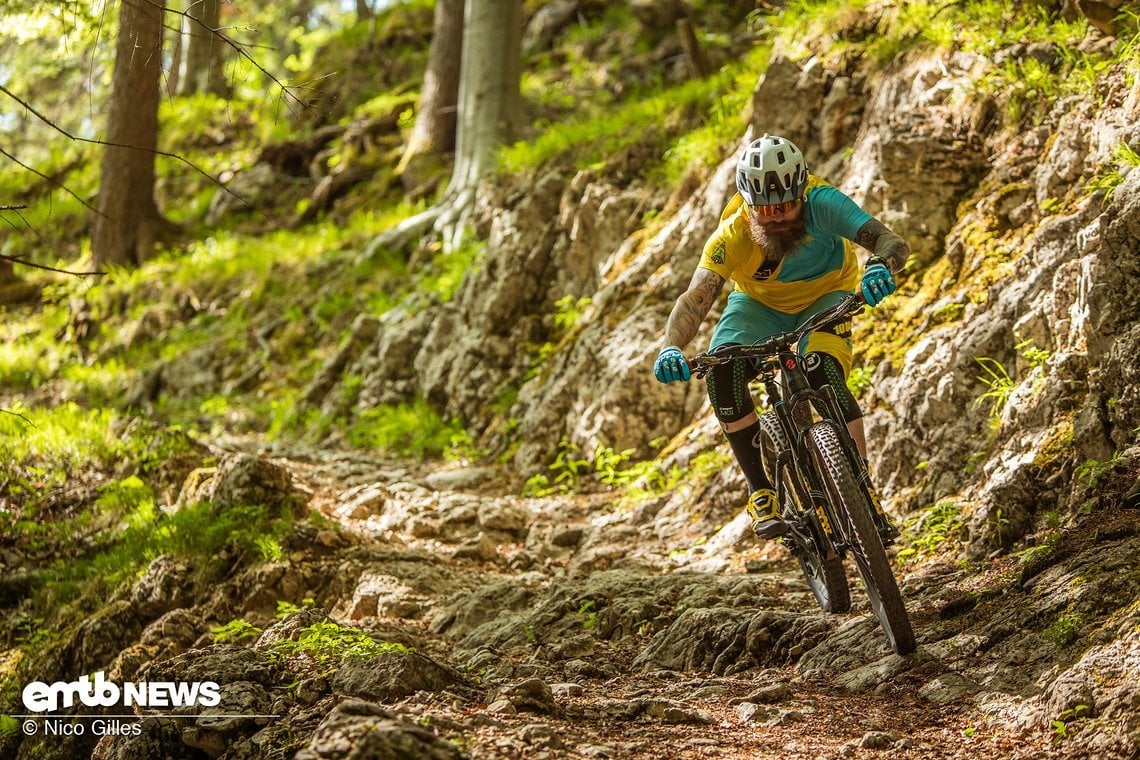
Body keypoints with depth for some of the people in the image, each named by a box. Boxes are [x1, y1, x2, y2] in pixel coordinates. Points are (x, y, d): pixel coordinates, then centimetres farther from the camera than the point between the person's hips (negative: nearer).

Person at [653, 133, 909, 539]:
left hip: (825, 299, -1)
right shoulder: (732, 237, -30)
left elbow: (892, 242, -42)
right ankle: (761, 491, -15)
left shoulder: (822, 205, -33)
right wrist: (671, 348, -57)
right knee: (722, 372, -27)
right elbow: (695, 299, -38)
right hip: (760, 305, 1)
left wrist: (882, 265, -66)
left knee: (824, 374, -31)